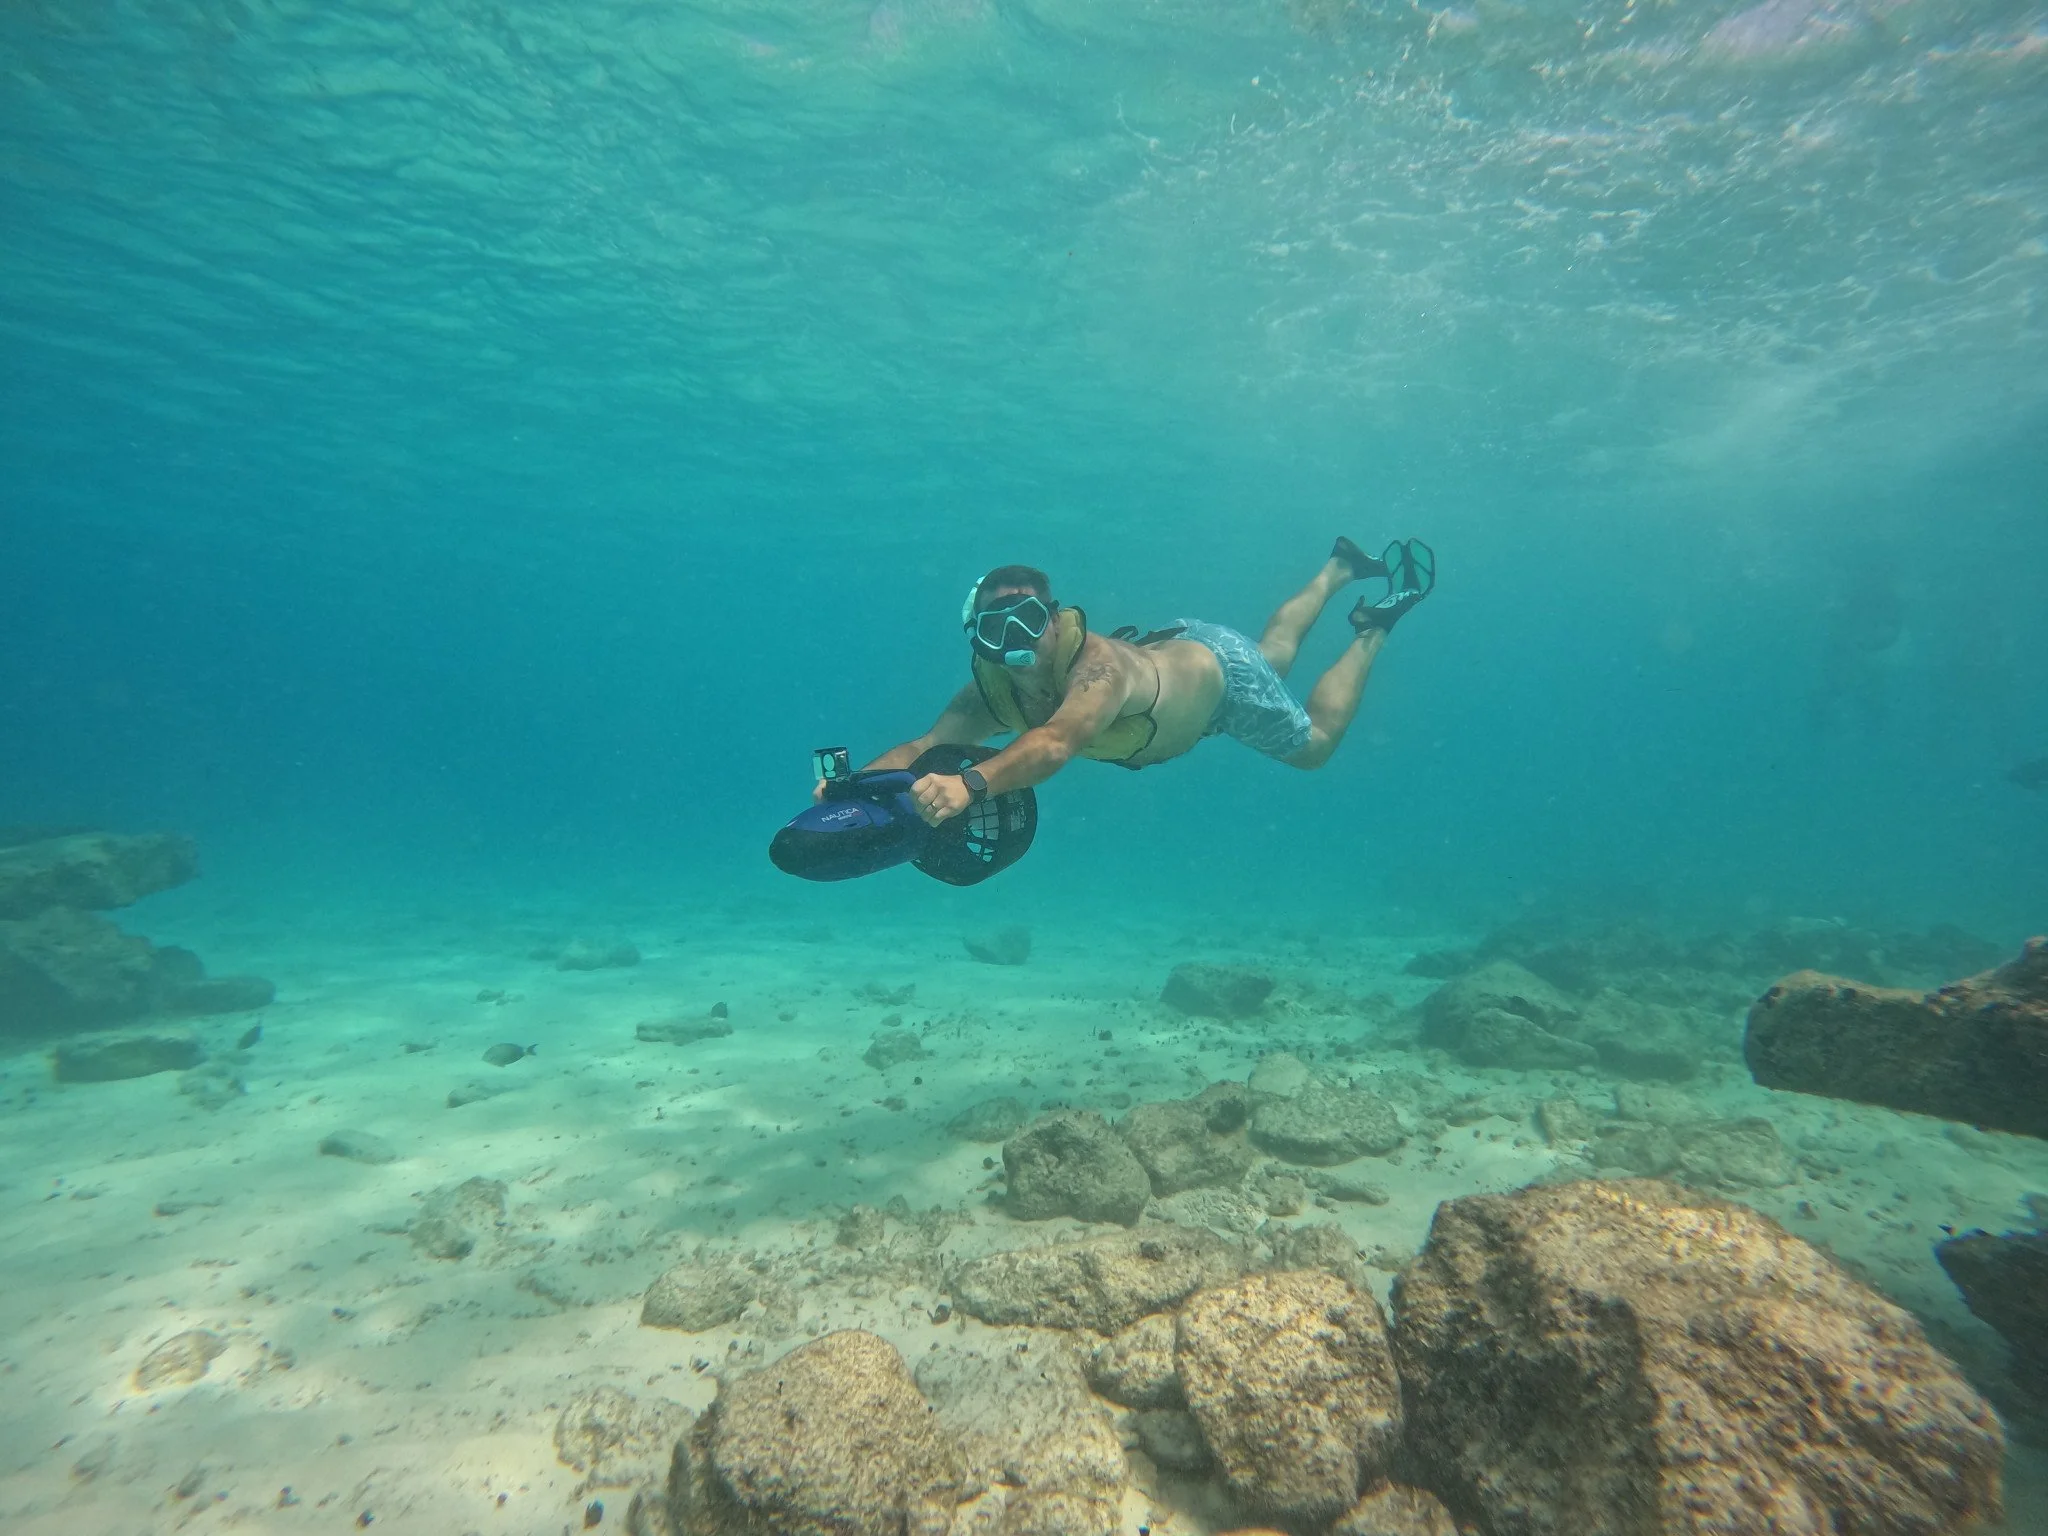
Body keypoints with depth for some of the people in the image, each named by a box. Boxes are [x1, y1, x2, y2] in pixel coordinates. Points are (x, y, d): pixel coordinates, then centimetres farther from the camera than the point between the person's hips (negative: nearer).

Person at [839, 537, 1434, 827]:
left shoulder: (1097, 668, -46)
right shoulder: (989, 691, -26)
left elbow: (1054, 743, -65)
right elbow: (927, 745, -34)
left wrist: (970, 783, -80)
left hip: (1219, 669, -6)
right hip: (1174, 648, 6)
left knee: (1314, 744, 15)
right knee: (1275, 651, 33)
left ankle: (1374, 628, 31)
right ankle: (1339, 570, 54)